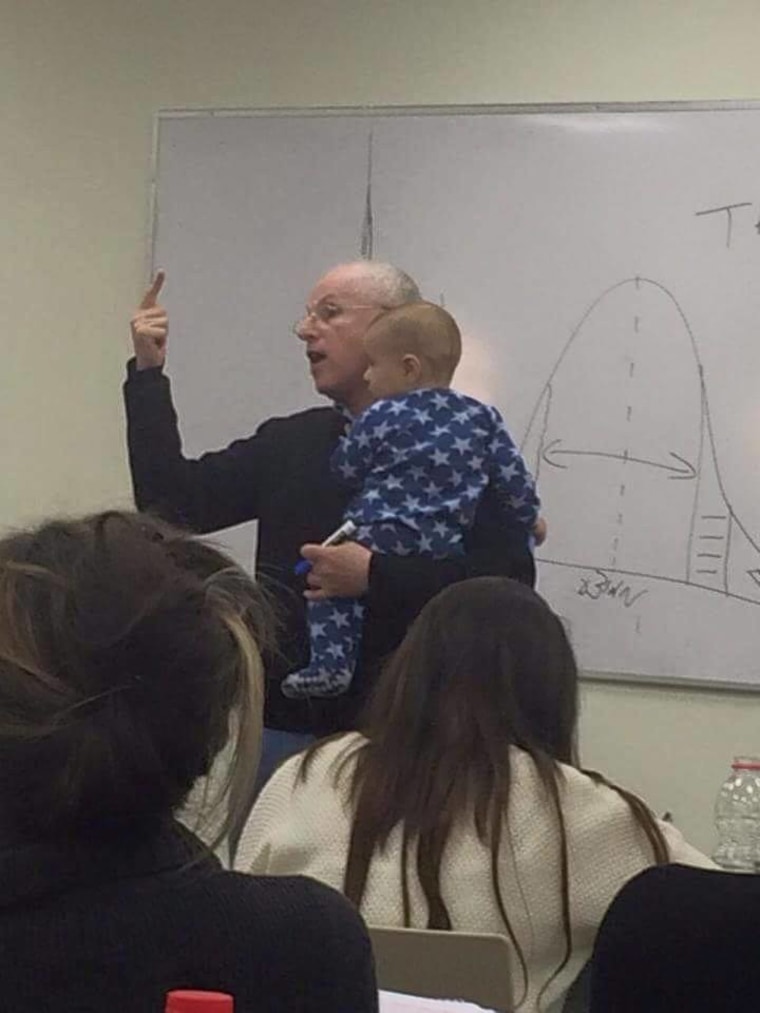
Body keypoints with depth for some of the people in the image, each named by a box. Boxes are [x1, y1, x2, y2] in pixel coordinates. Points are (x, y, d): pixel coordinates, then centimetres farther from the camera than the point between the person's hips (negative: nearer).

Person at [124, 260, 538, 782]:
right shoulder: (288, 441, 14)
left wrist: (376, 576, -20)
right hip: (283, 720, 5)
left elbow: (510, 577, -15)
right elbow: (174, 502, 13)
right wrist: (148, 375, 8)